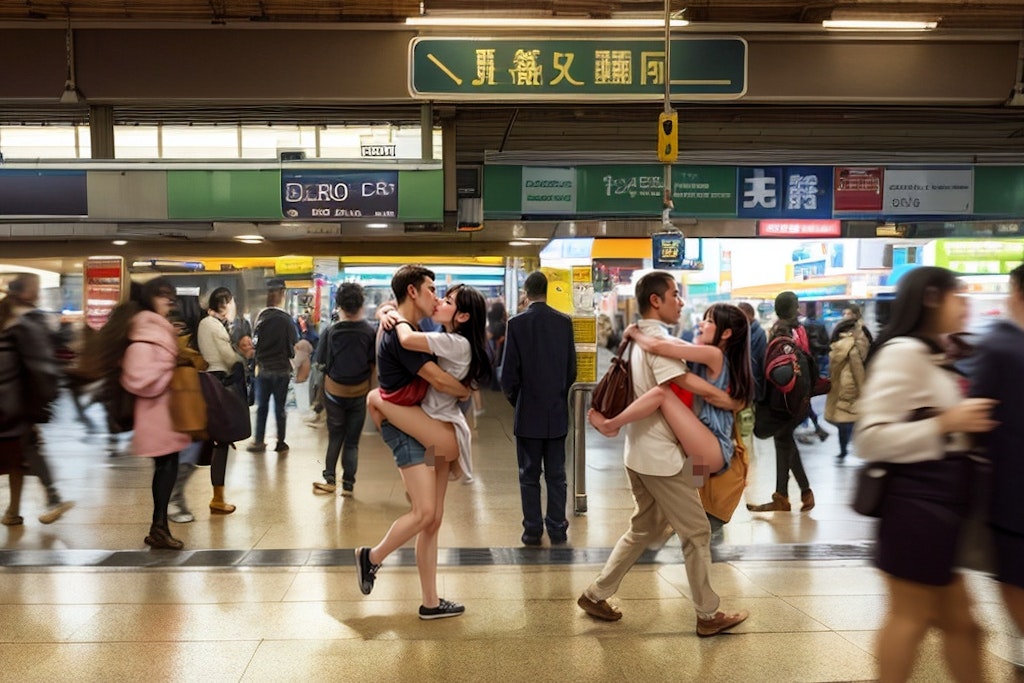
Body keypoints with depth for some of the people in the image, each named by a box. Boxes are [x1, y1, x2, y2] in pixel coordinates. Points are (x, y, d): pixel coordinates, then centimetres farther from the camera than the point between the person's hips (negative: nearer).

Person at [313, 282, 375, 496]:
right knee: (352, 440, 10)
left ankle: (330, 479, 14)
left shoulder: (331, 331, -13)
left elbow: (321, 362, -8)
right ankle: (348, 484, 12)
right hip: (359, 393, 0)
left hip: (334, 391, 0)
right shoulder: (370, 332, -14)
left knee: (335, 436, 16)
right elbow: (375, 364, -10)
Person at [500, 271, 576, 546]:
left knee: (529, 475, 8)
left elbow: (509, 370, -9)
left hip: (529, 412, -2)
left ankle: (533, 530, 13)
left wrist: (514, 399, 9)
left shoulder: (516, 323, -9)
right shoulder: (564, 322, -1)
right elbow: (572, 368, 2)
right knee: (556, 474, 11)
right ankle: (557, 529, 16)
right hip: (557, 411, 2)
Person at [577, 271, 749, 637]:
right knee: (697, 532, 4)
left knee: (645, 528, 19)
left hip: (641, 451, 9)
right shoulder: (661, 342, -17)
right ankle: (709, 615, 15)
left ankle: (596, 594, 23)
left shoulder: (638, 339, 12)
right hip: (663, 454, -9)